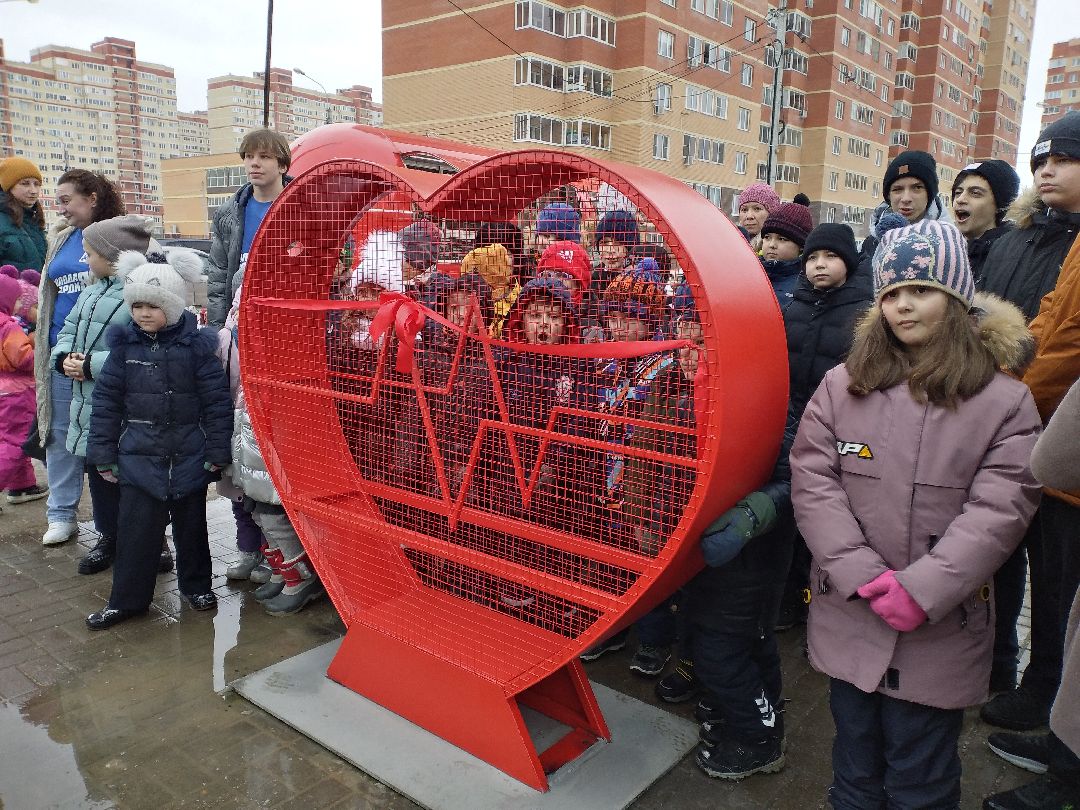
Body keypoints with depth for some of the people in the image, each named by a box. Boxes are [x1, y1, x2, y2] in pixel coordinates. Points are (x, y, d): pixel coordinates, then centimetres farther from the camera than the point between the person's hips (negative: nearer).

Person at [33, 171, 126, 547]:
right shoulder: (61, 238, 14)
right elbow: (49, 294, 23)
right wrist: (49, 345, 18)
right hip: (62, 350, 6)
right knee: (61, 433, 9)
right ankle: (61, 514, 19)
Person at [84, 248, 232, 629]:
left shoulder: (197, 345, -9)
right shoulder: (124, 345, -1)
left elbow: (217, 401, -7)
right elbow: (106, 400, 3)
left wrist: (217, 452, -7)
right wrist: (103, 453, 2)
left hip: (189, 456, -1)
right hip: (138, 457, 2)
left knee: (191, 525, 13)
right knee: (136, 528, 3)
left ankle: (196, 584, 32)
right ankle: (127, 598, 18)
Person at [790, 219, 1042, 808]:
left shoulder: (1005, 400, -4)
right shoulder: (842, 386, 1)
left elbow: (999, 510, -10)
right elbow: (812, 481, -6)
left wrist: (921, 592, -18)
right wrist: (862, 576, -16)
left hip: (939, 633, -1)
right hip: (848, 620, 2)